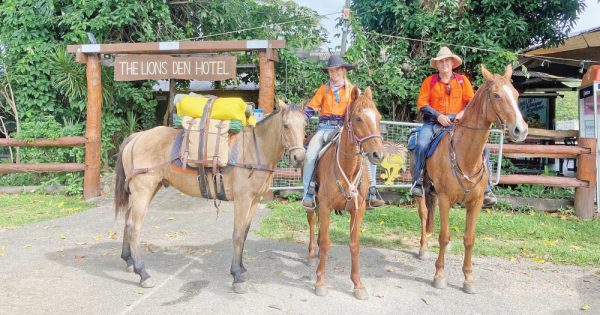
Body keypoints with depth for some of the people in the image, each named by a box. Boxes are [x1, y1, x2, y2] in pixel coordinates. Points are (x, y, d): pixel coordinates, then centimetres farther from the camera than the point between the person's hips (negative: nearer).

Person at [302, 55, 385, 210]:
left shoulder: (352, 90, 9)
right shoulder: (324, 89, 11)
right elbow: (311, 109, 9)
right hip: (325, 128, 0)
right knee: (310, 156, -24)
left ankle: (371, 193, -9)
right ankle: (308, 194, -12)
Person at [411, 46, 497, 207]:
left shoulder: (462, 80, 11)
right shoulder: (429, 81, 7)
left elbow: (471, 101, 7)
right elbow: (422, 103, 0)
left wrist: (463, 112, -15)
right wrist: (438, 116, -13)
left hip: (458, 122, 1)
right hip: (435, 121, -1)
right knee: (421, 144, -31)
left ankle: (486, 189, -9)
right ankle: (417, 182, -15)